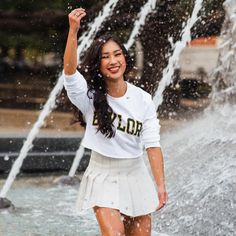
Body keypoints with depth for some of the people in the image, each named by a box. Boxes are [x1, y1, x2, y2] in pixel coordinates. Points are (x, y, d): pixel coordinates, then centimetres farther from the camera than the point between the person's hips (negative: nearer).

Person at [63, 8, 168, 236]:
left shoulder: (143, 99, -4)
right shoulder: (90, 96, -9)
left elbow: (152, 144, -6)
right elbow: (70, 71, -29)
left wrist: (160, 185, -12)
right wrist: (73, 31, -42)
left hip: (135, 175, 2)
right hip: (102, 176, -2)